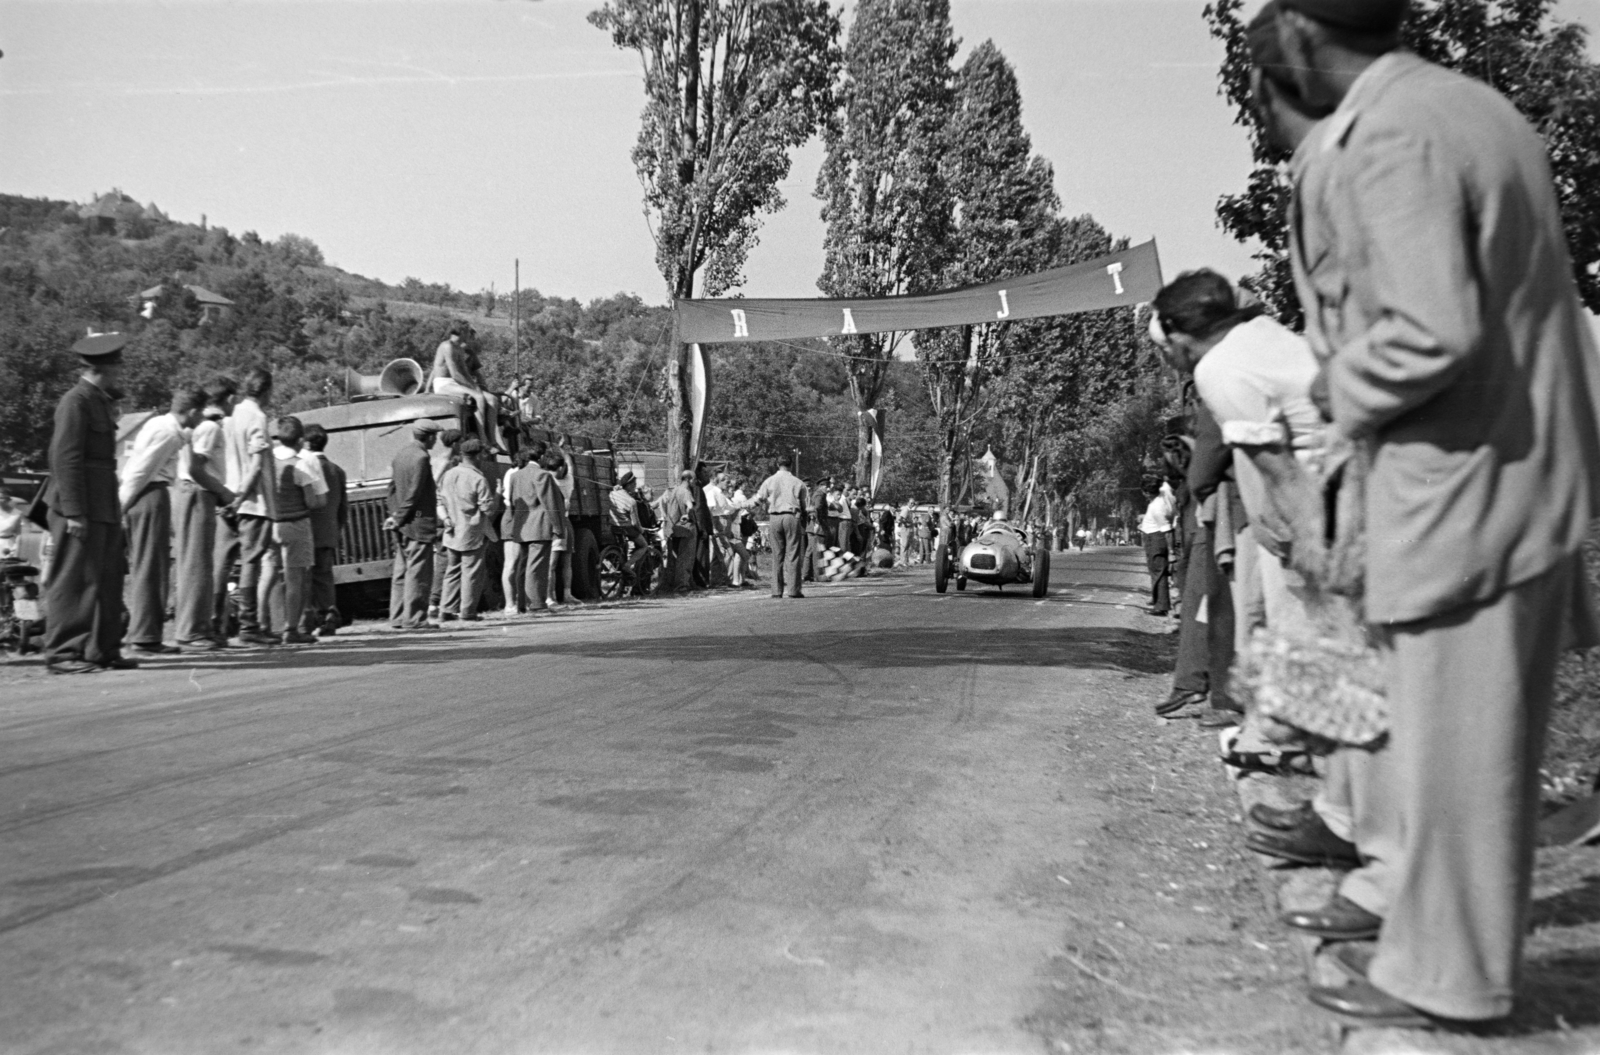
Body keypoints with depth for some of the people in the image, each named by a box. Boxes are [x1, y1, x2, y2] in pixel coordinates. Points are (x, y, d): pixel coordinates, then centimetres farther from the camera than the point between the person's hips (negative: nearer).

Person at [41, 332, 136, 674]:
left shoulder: (99, 401, 18)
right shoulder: (75, 402, -10)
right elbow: (65, 459, -16)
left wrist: (115, 509, 17)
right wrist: (74, 513, -20)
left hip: (103, 509, 9)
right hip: (80, 509, -9)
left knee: (108, 581, 11)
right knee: (73, 581, -5)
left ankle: (103, 650, 17)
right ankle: (61, 653, -1)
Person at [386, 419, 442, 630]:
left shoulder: (402, 453, 13)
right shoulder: (421, 457, -14)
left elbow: (393, 486, 16)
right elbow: (414, 493, -17)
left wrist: (395, 515, 14)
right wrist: (399, 518, -9)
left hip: (403, 525, 9)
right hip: (419, 524, -9)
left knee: (401, 572, 12)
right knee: (418, 573, -5)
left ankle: (397, 617, 16)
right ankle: (414, 619, -4)